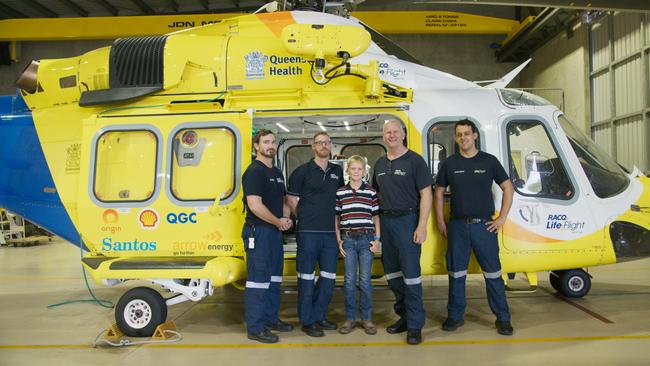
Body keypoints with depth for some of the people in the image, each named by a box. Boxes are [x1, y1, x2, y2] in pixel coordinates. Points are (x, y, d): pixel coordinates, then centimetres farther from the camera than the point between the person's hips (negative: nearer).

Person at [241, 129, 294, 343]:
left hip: (275, 231, 10)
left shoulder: (277, 173, 16)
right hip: (258, 232, -10)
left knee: (274, 278, 16)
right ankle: (255, 328, 3)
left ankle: (271, 319, 29)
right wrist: (278, 221, -13)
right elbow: (255, 205, -21)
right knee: (258, 280, -5)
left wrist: (287, 218, 4)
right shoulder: (254, 171, -12)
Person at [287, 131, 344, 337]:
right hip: (308, 233, -5)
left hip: (331, 232, 5)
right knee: (307, 277, 1)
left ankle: (319, 316, 24)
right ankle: (307, 321, 11)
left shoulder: (337, 172, 12)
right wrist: (307, 218, 4)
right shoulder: (302, 171, -3)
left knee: (328, 278, 9)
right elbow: (292, 199, 1)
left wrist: (332, 220, 12)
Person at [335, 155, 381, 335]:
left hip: (366, 239, 0)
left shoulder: (371, 192, 4)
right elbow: (336, 218, 8)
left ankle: (367, 318, 17)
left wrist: (377, 239, 0)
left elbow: (376, 217, 7)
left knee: (365, 280, 5)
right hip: (348, 239, 1)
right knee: (349, 281, 5)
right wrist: (339, 241, 2)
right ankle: (350, 318, 16)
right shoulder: (340, 193, 5)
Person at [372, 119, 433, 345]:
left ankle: (415, 325, 4)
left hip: (407, 220, -6)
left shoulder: (414, 161, -5)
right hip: (385, 221, 6)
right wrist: (377, 223, 11)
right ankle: (404, 315, 27)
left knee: (411, 273, -6)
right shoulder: (380, 163, 13)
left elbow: (426, 194, -9)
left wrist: (422, 226, -16)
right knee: (391, 272, 12)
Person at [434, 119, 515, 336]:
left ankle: (502, 318, 14)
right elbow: (439, 192, 11)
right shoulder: (449, 163, 6)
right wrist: (440, 222, 4)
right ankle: (455, 316, 19)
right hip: (457, 226, 1)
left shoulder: (489, 161, 3)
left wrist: (502, 218, 0)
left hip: (484, 225, -1)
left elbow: (508, 188, 6)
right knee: (456, 273, 7)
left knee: (493, 273, 2)